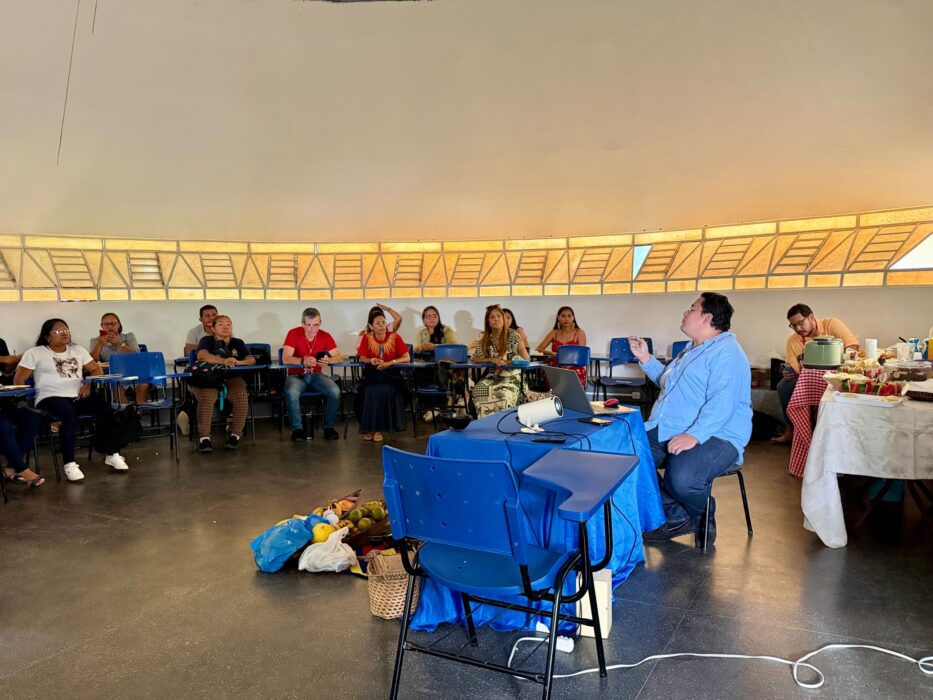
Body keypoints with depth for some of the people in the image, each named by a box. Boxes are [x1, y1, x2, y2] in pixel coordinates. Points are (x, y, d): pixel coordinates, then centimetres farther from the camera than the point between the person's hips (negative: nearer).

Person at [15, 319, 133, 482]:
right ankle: (69, 464, -35)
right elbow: (19, 380, 3)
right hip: (51, 397, -4)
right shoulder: (34, 353, 9)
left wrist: (88, 385, -2)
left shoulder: (78, 350, 21)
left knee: (106, 409, -25)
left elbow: (96, 370, 19)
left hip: (78, 396, 4)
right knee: (69, 413, -38)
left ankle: (112, 454, -14)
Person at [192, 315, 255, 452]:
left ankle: (235, 435, -16)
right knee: (207, 397, -34)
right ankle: (204, 437, -27)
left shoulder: (238, 343, 18)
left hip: (231, 379, 2)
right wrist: (223, 361, -31)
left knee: (241, 397, -29)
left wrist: (238, 362, -22)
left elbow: (251, 359, 3)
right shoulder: (207, 340, 10)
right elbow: (202, 355, -13)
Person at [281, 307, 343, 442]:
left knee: (335, 391, -25)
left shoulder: (325, 336, -3)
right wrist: (303, 361, -38)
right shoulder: (293, 334, -10)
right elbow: (285, 359, -19)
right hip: (296, 375, -2)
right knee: (291, 393, -35)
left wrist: (328, 360, -30)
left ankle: (329, 426, -5)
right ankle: (297, 428, -14)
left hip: (316, 375, 2)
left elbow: (338, 357, -6)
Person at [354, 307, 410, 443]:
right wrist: (371, 360, -17)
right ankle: (369, 427, -14)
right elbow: (362, 358, 6)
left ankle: (378, 428, -19)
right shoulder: (366, 338, 0)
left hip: (390, 372, -1)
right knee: (370, 390, -31)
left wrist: (389, 363, -20)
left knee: (386, 390, -32)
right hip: (372, 373, 1)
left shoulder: (395, 337, -3)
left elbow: (407, 358, -7)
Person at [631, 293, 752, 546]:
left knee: (682, 478, -36)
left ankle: (702, 517, 3)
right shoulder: (691, 350, 22)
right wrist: (646, 359, 28)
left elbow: (721, 403, -24)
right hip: (666, 430, 9)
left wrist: (694, 435, -34)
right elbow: (668, 383, 38)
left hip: (714, 436, -9)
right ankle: (676, 517, 3)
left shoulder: (726, 352, -10)